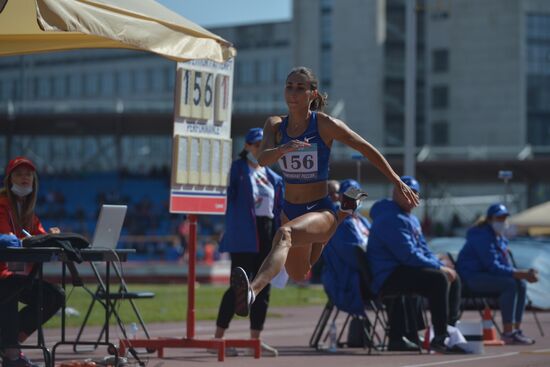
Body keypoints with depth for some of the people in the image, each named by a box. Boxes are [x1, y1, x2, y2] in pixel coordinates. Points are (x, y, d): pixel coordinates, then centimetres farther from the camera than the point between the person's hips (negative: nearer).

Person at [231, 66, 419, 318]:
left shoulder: (325, 124, -12)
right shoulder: (275, 125, -2)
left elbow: (368, 150, -2)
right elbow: (263, 159, -20)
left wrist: (398, 183, 1)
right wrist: (284, 149, -41)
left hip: (320, 211, -7)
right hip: (290, 211, 7)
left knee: (284, 235, -39)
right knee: (299, 276, 29)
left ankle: (252, 292, -61)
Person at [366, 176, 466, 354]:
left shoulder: (411, 219, 21)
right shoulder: (391, 219, -15)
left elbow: (423, 250, 23)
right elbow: (408, 255, -21)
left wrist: (442, 266, 4)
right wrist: (439, 267, -16)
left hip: (402, 270, 11)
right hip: (388, 277, -11)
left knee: (453, 278, 8)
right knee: (438, 279, -27)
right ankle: (439, 338, -28)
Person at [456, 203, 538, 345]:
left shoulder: (500, 237, 16)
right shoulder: (483, 236, -16)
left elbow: (506, 265, 14)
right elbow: (493, 267, -23)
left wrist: (525, 274, -6)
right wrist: (521, 274, -26)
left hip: (486, 275, 10)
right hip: (471, 278, -10)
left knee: (521, 284, -6)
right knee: (509, 284, -27)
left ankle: (517, 329, -7)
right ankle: (508, 333, -29)